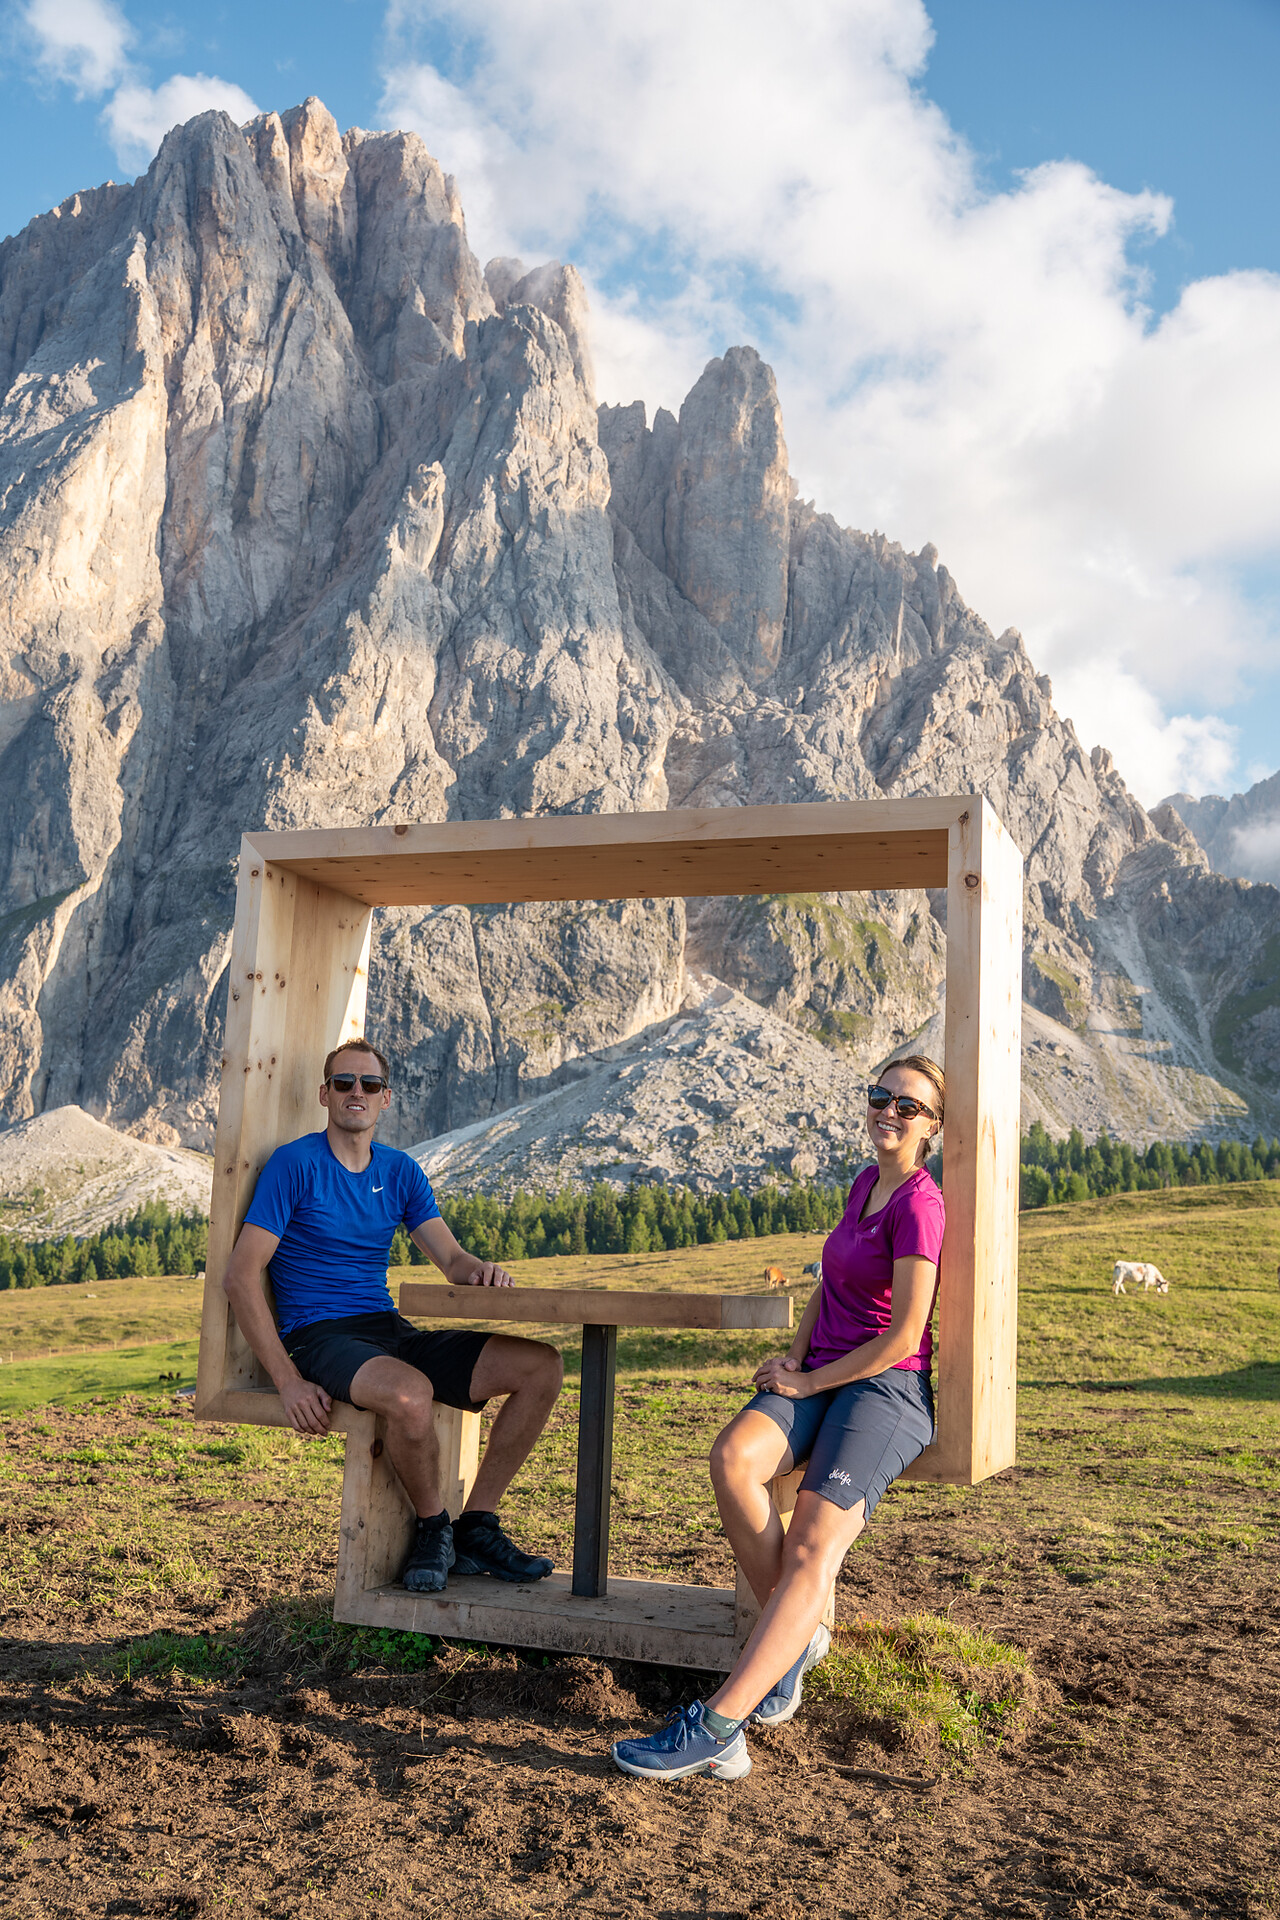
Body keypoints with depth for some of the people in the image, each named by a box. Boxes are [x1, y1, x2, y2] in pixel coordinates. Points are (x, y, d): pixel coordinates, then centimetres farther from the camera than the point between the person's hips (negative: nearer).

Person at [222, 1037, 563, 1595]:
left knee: (540, 1365, -11)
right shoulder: (295, 1163, -5)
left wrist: (481, 1270, -17)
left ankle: (476, 1524, -2)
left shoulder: (401, 1171, 14)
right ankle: (432, 1527, -9)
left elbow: (452, 1259, 10)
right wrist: (289, 1381, -19)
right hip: (319, 1338, -6)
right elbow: (240, 1275, -11)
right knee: (409, 1393, -39)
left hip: (392, 1334, 6)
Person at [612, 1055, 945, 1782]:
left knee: (813, 1549, -24)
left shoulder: (919, 1204, -10)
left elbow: (903, 1338, -14)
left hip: (887, 1388, -7)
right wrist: (795, 1356, 9)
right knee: (734, 1458, -25)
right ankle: (796, 1637, -11)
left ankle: (715, 1731, -32)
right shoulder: (865, 1182, 16)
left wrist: (808, 1381, -7)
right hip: (817, 1376, 7)